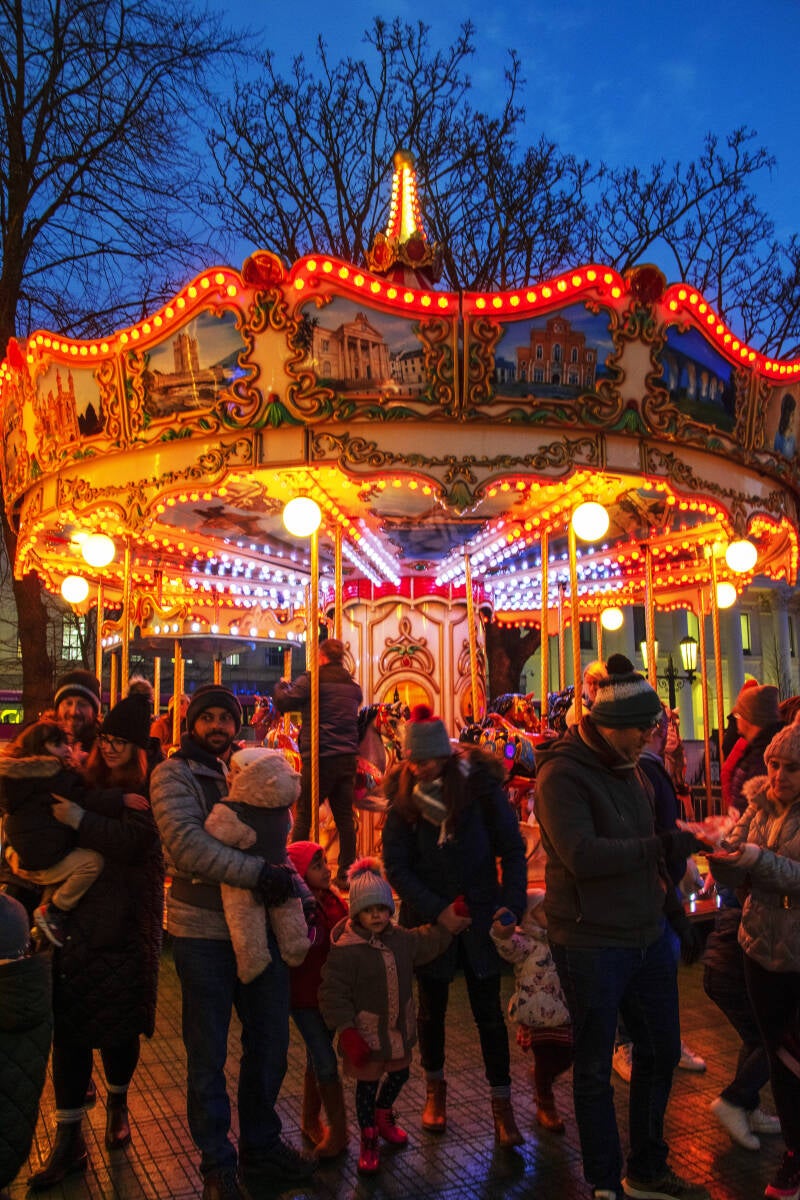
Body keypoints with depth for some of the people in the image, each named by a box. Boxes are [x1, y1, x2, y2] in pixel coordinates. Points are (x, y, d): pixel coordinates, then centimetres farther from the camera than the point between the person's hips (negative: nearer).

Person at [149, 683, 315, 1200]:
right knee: (209, 1054, 7)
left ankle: (262, 1146, 33)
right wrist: (258, 872, -26)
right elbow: (186, 845, -20)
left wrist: (295, 886, 1)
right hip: (204, 931, -6)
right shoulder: (174, 774, -6)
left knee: (271, 1042, 14)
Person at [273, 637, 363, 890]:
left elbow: (283, 702, -8)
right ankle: (346, 874, 11)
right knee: (344, 817, 8)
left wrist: (281, 685, 12)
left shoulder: (312, 680, -7)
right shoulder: (353, 686, 13)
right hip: (348, 758, 6)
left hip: (320, 758, -5)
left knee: (303, 815, 3)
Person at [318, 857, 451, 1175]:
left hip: (399, 1026, 6)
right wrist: (347, 1033, -24)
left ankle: (383, 1116, 50)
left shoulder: (401, 938, -4)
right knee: (367, 1084, 8)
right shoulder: (345, 949, -23)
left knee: (399, 1074, 22)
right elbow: (333, 993, -21)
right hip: (365, 1031, -6)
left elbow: (429, 943, 13)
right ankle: (368, 1139, 31)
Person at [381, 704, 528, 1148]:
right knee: (432, 1008, 15)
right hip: (429, 916, 1)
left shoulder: (481, 783, -12)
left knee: (489, 1011, 3)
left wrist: (512, 903, -17)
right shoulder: (404, 793, -8)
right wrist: (436, 910, -16)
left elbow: (512, 848, -6)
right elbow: (395, 863, -8)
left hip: (480, 912, -1)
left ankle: (501, 1104, 17)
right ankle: (435, 1089, 36)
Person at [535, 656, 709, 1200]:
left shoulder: (627, 766, 9)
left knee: (661, 1052, 19)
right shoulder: (563, 774, -19)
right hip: (593, 944, -8)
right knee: (596, 1069, 9)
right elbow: (582, 855, -30)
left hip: (648, 934, 9)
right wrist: (661, 847, -26)